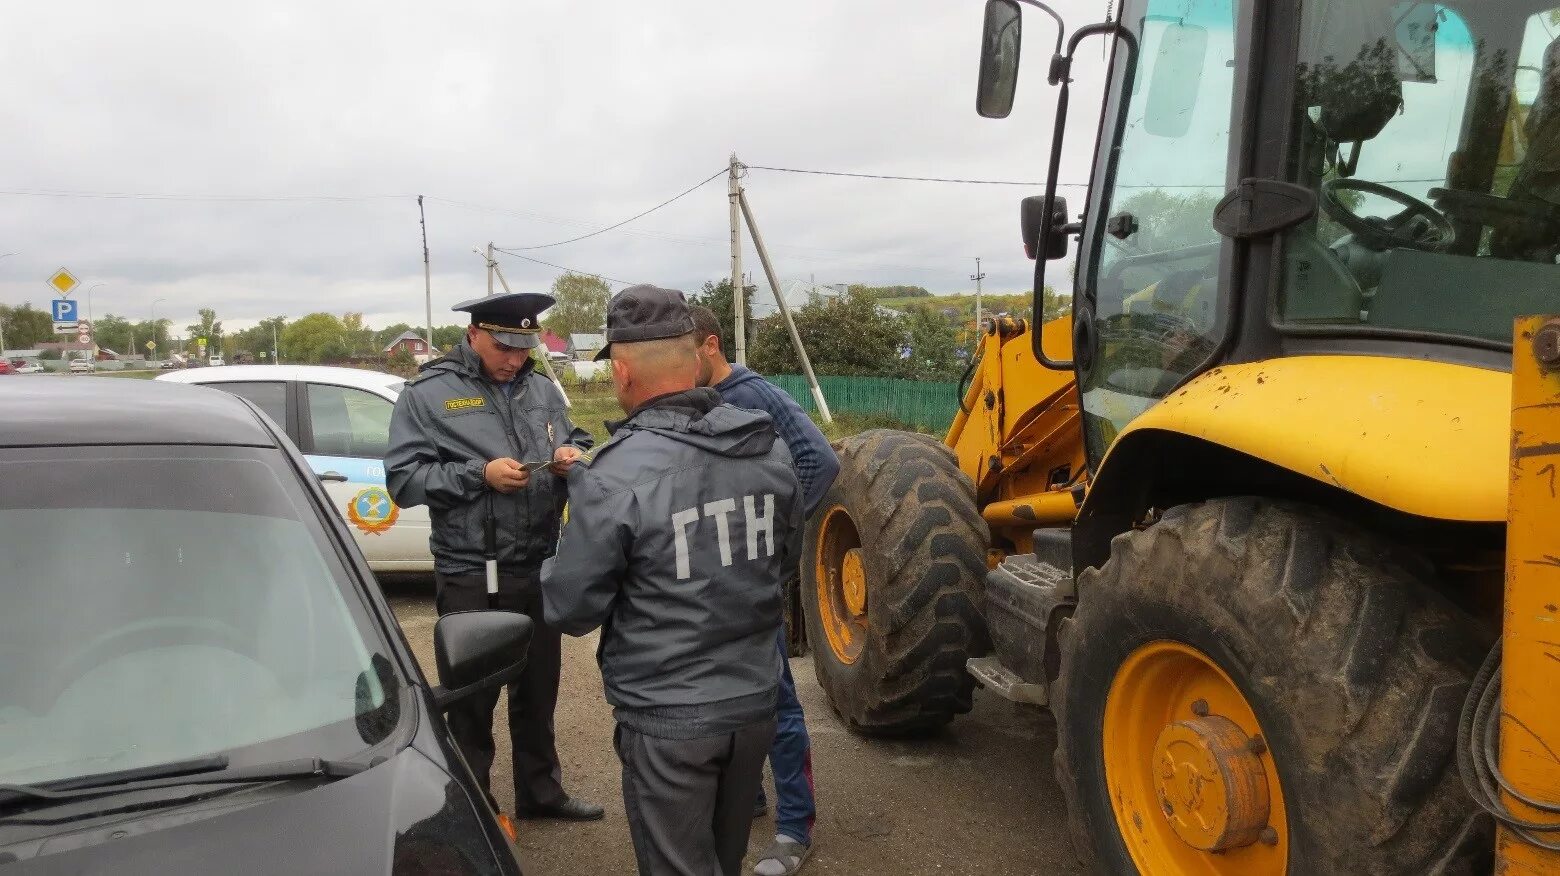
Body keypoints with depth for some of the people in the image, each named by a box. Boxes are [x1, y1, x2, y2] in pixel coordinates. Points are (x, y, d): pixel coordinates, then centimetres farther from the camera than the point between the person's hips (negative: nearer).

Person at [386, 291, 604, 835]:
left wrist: (574, 455, -8)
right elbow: (403, 479, -10)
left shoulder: (542, 389, 7)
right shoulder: (427, 395, -6)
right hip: (471, 576, -4)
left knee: (539, 688, 19)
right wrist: (480, 474, -21)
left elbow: (576, 440, 16)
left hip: (538, 568, 5)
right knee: (473, 697, 10)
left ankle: (540, 791, 37)